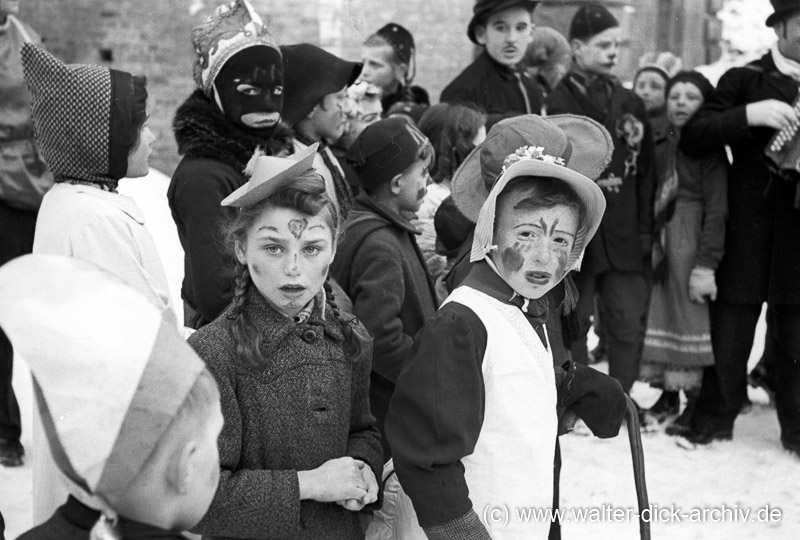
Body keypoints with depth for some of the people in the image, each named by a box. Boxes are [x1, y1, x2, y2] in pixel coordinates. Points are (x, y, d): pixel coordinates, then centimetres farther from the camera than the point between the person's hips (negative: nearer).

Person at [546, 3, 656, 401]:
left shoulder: (630, 103, 12)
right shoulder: (556, 103, -4)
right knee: (572, 324, 6)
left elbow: (645, 171, 12)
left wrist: (645, 230, 6)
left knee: (629, 324, 3)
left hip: (625, 234, 4)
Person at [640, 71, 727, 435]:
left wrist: (706, 265, -16)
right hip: (658, 242, 5)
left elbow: (717, 211, -10)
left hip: (692, 242, -5)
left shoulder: (709, 149, -5)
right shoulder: (659, 148, 10)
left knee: (690, 312, -3)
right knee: (660, 310, 8)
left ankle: (696, 403, 4)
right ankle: (668, 393, 19)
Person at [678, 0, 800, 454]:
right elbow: (693, 138, -8)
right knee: (731, 326, 4)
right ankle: (716, 418, 18)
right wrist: (749, 115, -21)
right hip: (751, 228, -2)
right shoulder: (745, 80, 3)